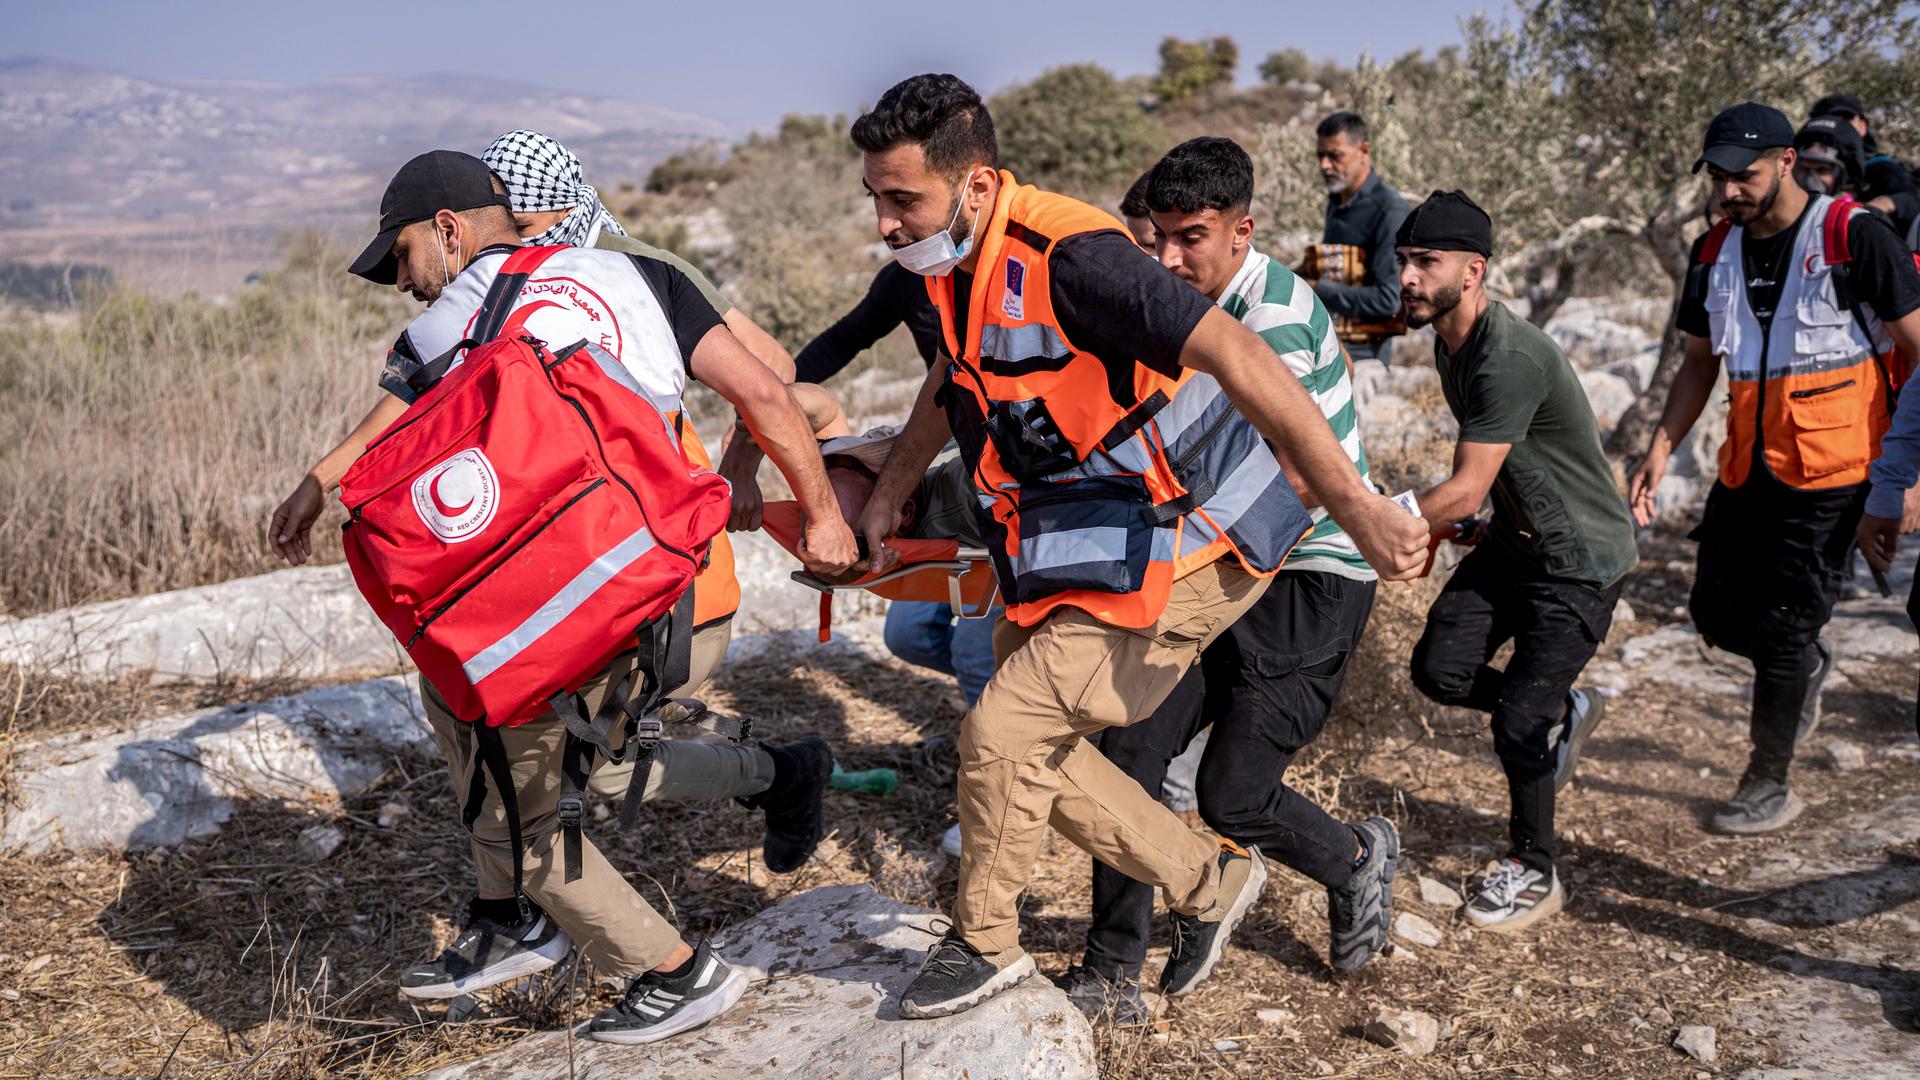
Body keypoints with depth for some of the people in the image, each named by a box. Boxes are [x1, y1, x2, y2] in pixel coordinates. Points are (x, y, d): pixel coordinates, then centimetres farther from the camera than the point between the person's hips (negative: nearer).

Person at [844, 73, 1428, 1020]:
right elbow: (952, 383, 23)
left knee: (1002, 733, -9)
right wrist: (884, 500, 25)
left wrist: (1352, 504, -38)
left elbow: (1235, 357, -34)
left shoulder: (1069, 259, -27)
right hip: (1081, 553, 9)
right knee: (1033, 747, 10)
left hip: (1184, 553, -9)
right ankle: (1208, 882, 26)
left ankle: (984, 943, 16)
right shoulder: (963, 264, 2)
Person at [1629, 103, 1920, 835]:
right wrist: (1660, 450, 5)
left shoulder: (1854, 238, -11)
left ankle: (1768, 789, 15)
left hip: (1829, 473, -6)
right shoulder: (1716, 253, 7)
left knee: (1782, 631, -2)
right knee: (1717, 614, 7)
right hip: (1746, 468, 6)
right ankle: (1809, 664, 41)